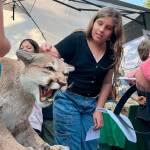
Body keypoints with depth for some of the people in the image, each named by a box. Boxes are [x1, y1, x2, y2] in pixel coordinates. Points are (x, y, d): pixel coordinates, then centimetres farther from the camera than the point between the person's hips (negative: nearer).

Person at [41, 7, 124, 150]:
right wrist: (46, 54, -37)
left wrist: (99, 109, 3)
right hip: (68, 100, -4)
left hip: (91, 104, 5)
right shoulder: (77, 39, -12)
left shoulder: (112, 52, 2)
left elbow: (107, 83, 9)